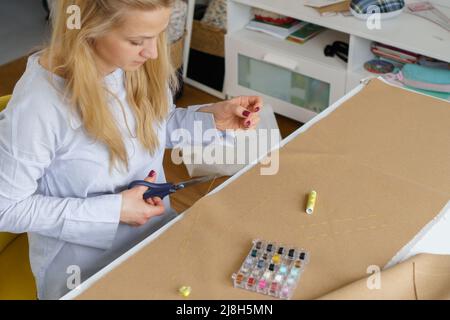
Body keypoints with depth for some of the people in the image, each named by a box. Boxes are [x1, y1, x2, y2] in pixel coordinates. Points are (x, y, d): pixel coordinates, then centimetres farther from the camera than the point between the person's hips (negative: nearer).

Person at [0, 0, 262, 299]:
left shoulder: (141, 65, -14)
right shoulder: (37, 105, -31)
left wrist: (212, 117, -11)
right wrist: (111, 210, -24)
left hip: (156, 231, 5)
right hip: (84, 267, -5)